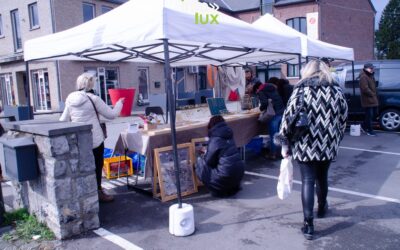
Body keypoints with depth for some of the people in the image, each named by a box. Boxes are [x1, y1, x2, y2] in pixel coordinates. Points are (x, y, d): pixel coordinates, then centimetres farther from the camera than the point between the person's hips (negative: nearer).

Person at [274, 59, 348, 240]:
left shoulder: (301, 90, -6)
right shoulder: (336, 90, 5)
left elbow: (289, 118, -10)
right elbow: (343, 118, 9)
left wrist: (285, 144, -3)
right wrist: (336, 140, 21)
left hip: (305, 145, -3)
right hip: (327, 145, 4)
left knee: (308, 181, 2)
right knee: (322, 178, 23)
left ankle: (308, 224, 2)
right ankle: (322, 208, 45)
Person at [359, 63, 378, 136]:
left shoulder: (370, 76, 17)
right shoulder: (363, 77, -16)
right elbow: (365, 89, -24)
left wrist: (375, 95, 11)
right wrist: (372, 94, -15)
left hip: (373, 99, 10)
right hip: (368, 100, -10)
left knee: (373, 114, 15)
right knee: (369, 115, -4)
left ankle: (364, 126, 30)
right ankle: (370, 131, 6)